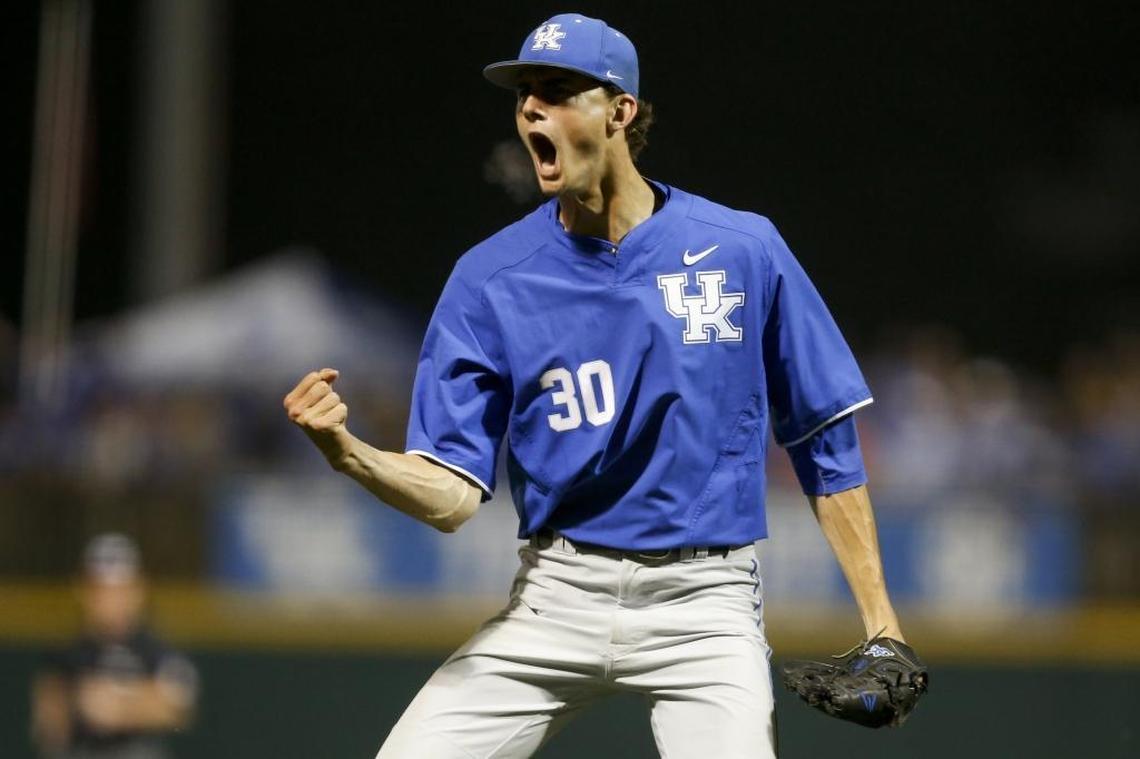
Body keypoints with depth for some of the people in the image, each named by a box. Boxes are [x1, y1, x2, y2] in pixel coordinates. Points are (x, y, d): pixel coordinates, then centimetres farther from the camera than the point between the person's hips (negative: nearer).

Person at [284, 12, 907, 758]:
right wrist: (348, 453, -25)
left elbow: (828, 444, 4)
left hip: (703, 606, -1)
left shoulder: (743, 251, -3)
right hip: (553, 604, 2)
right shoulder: (490, 278, -1)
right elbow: (452, 495, -5)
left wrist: (879, 621, 0)